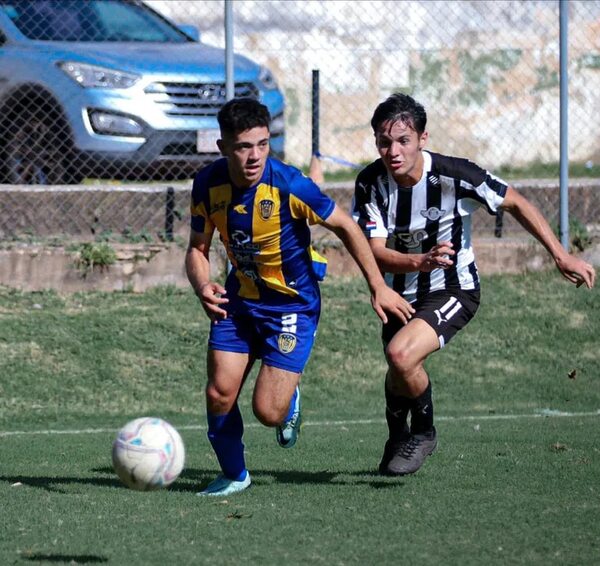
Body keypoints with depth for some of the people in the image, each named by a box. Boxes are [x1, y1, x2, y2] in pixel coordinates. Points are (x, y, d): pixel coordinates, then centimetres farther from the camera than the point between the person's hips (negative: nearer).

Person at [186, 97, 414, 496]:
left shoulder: (288, 185, -25)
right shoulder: (208, 185, -12)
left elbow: (345, 226, -11)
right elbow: (198, 248, 1)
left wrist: (378, 287, -9)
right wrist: (203, 287, -21)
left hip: (293, 303, -4)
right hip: (240, 299, 4)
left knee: (267, 411, -11)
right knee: (219, 393, -6)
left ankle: (289, 401, 28)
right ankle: (234, 476, 21)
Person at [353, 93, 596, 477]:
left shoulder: (454, 175, -25)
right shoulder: (371, 183, -17)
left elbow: (516, 203, -10)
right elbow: (376, 252, -21)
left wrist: (562, 256, -10)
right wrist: (420, 262, -43)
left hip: (454, 290, -4)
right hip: (402, 293, 4)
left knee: (401, 354, -28)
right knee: (398, 373, 18)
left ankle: (424, 431, 0)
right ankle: (398, 439, 52)